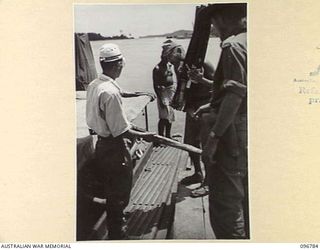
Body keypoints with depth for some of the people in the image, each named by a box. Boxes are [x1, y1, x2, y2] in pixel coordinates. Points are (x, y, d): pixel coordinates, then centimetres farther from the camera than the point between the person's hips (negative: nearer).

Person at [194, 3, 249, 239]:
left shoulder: (233, 45, -16)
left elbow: (235, 95, -24)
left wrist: (214, 137, -22)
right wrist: (213, 106, 23)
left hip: (233, 135, -10)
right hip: (248, 135, 10)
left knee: (225, 209, -4)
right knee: (245, 200, 22)